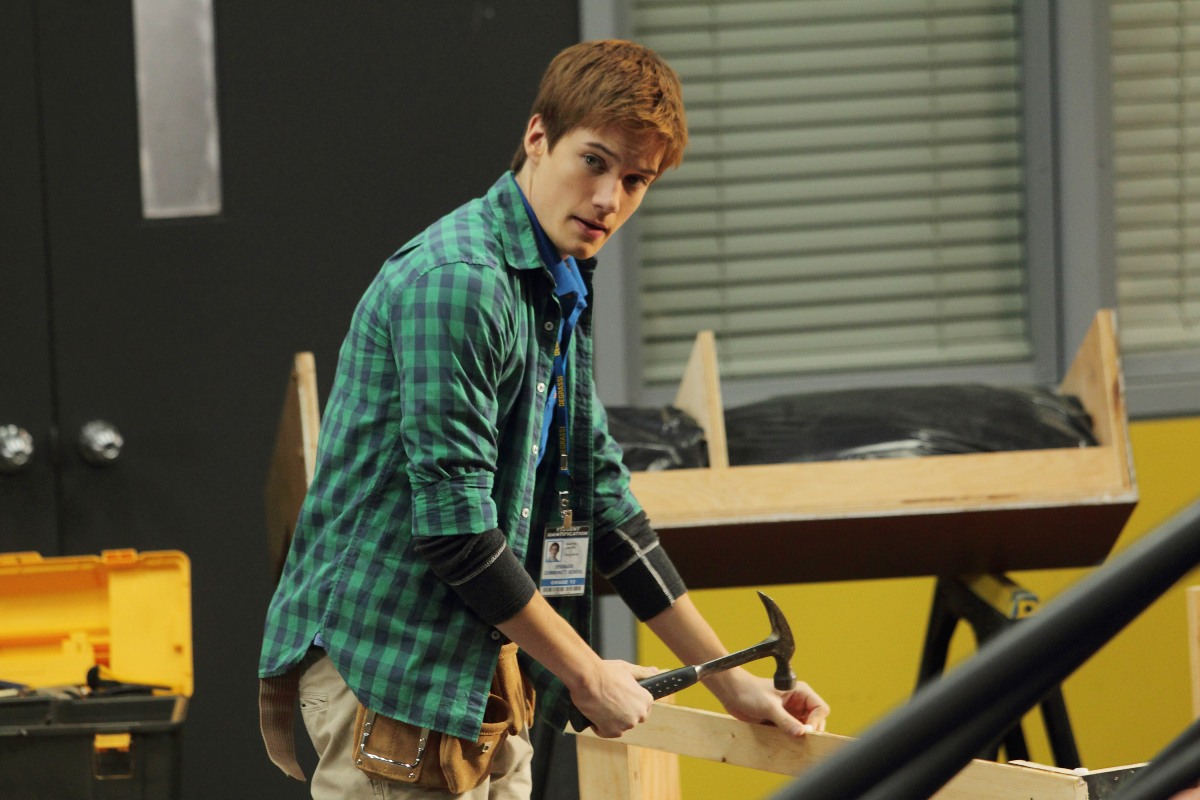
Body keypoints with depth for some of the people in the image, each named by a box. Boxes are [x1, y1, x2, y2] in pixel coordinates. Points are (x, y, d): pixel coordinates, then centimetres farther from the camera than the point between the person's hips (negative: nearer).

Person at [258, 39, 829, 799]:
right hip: (389, 660, -10)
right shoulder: (456, 280, -16)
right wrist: (586, 675, -10)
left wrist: (729, 681, 19)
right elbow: (453, 526, -20)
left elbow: (604, 502, 21)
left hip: (479, 666, 10)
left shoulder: (560, 295, 16)